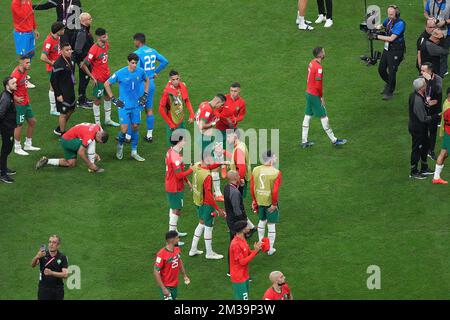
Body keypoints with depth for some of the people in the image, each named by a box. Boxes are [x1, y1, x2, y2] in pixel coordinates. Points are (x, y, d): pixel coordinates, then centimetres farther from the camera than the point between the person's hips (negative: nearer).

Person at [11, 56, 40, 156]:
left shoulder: (24, 71, 1)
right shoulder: (16, 75, -25)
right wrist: (16, 98, -24)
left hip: (26, 102, 9)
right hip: (19, 104, -9)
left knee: (32, 121, 16)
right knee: (19, 125, 2)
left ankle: (28, 145, 30)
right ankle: (17, 148, 18)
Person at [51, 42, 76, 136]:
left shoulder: (70, 60, 2)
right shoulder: (58, 64, -23)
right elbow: (53, 80, -20)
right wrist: (58, 94, -18)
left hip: (70, 90, 9)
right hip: (63, 93, -9)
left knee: (70, 110, 20)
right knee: (64, 113, 3)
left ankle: (59, 130, 36)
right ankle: (62, 134, 18)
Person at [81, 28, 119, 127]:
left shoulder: (106, 45, -3)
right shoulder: (94, 50, -26)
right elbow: (83, 65, -22)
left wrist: (107, 71, 15)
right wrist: (92, 77, -17)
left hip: (107, 77, 8)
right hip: (98, 79, -8)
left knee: (108, 97, 20)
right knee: (97, 100, 4)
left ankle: (108, 119, 36)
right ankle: (97, 123, 15)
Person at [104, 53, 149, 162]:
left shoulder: (141, 72, -4)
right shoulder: (120, 73, -14)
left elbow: (147, 80, 19)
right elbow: (107, 84, -2)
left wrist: (145, 95, 11)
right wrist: (113, 99, -5)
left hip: (136, 105, 3)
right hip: (124, 106, -3)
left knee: (135, 127, 7)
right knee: (124, 129, -8)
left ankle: (134, 152, 20)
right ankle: (120, 145, 23)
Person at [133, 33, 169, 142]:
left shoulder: (137, 53, -17)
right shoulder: (152, 51, 6)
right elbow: (165, 61, 11)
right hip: (151, 84, 7)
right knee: (149, 109, 16)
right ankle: (149, 135, 21)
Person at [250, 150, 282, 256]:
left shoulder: (255, 170, -4)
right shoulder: (276, 173, -18)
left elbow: (252, 187, 0)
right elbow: (275, 190, -21)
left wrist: (255, 201, 11)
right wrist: (274, 204, -9)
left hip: (259, 201, 5)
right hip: (270, 202, -5)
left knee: (262, 221, 26)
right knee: (271, 225, 8)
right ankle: (270, 249, 16)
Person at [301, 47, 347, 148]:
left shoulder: (312, 63, 4)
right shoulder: (318, 67, -23)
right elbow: (318, 85, -25)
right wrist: (321, 97, -12)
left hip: (309, 93, 9)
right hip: (315, 95, -9)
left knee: (307, 116, 13)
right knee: (324, 117, 2)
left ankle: (304, 141, 19)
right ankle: (334, 140, 12)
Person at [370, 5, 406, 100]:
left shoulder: (400, 23, -23)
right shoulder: (388, 20, 0)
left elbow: (391, 38, -26)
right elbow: (382, 25, 23)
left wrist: (377, 36, -23)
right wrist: (377, 28, -2)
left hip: (396, 50, -8)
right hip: (387, 49, 8)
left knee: (392, 71, -1)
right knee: (381, 69, 15)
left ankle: (390, 92, 17)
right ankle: (388, 83, 41)